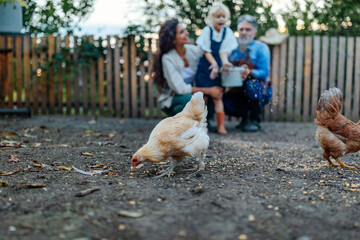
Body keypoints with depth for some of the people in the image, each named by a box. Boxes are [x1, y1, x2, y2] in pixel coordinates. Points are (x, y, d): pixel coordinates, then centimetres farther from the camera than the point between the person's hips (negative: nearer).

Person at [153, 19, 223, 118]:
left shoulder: (194, 50, -6)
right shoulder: (167, 59, -19)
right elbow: (180, 88, -24)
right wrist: (208, 90, -27)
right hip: (171, 100, -4)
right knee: (191, 99, -35)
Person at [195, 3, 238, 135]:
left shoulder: (227, 32, -2)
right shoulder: (207, 31, -8)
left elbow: (223, 51, -7)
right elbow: (206, 51, -9)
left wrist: (225, 62, -26)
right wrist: (213, 63, -22)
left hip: (218, 66, 1)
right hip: (205, 65, -1)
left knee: (217, 96, 3)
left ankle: (221, 126, 6)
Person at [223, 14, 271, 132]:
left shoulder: (261, 47, -2)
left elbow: (264, 72, -12)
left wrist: (249, 73, -32)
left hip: (258, 90, -3)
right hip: (236, 92, 3)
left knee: (251, 84, -37)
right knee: (223, 103, -26)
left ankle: (255, 120, -15)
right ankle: (245, 117, 8)